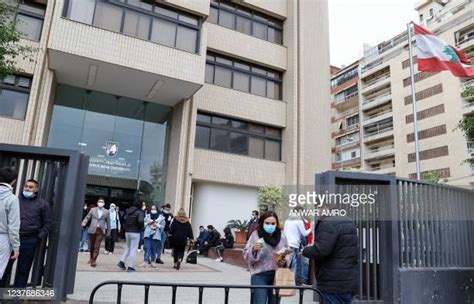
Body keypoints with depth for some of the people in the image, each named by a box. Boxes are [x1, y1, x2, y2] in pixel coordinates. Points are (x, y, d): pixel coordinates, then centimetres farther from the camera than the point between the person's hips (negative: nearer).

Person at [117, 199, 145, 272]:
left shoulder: (128, 211, 9)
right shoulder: (140, 212, -12)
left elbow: (124, 220, 10)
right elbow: (140, 221, -26)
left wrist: (125, 228, 15)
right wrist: (142, 228, -8)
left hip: (127, 232, 6)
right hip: (135, 232, -6)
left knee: (128, 248, 22)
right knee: (133, 250, 2)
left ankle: (122, 262, 10)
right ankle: (130, 267, 4)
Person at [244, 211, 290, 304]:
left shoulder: (281, 235, 3)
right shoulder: (256, 234, -6)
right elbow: (246, 255, -5)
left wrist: (284, 260, -8)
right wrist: (254, 249, -26)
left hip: (277, 275, 4)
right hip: (259, 274, -3)